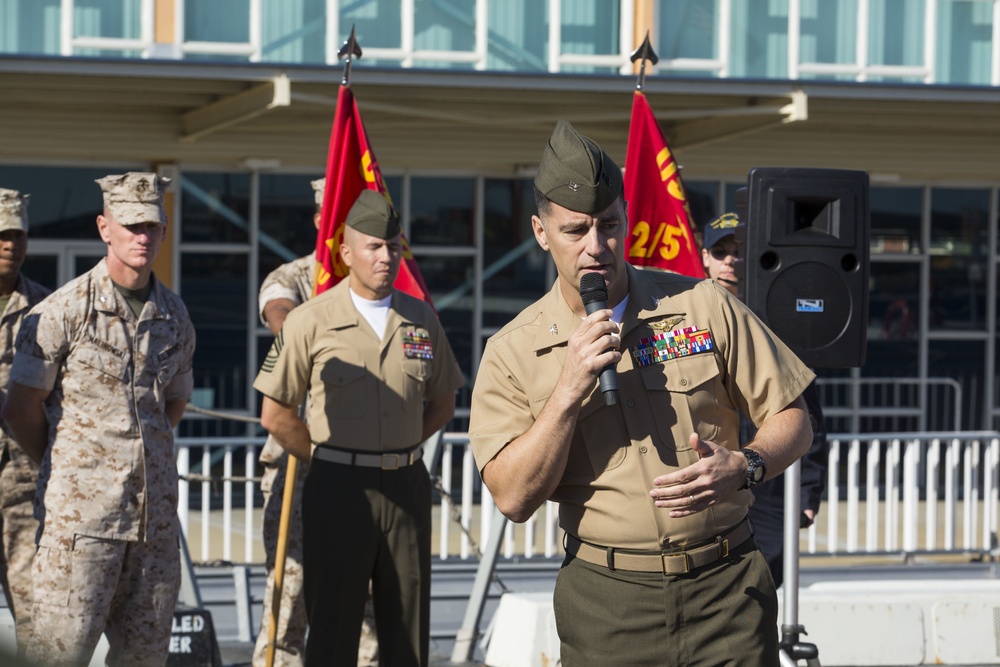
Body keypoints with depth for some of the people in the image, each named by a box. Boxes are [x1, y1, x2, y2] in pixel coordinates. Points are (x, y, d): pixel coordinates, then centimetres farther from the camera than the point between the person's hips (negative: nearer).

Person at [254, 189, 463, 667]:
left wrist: (398, 450, 9)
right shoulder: (311, 322, -4)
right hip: (339, 486, -3)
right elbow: (275, 415, 0)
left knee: (407, 627, 6)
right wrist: (329, 459, 3)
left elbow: (441, 404, 19)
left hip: (407, 483, 3)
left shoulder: (421, 319, 7)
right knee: (333, 625, -1)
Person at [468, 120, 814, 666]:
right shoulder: (512, 353, 0)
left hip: (726, 587, 1)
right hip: (606, 601, 0)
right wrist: (569, 390, -17)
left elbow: (791, 418, 7)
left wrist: (743, 467, -14)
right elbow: (514, 498, -8)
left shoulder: (703, 306, 3)